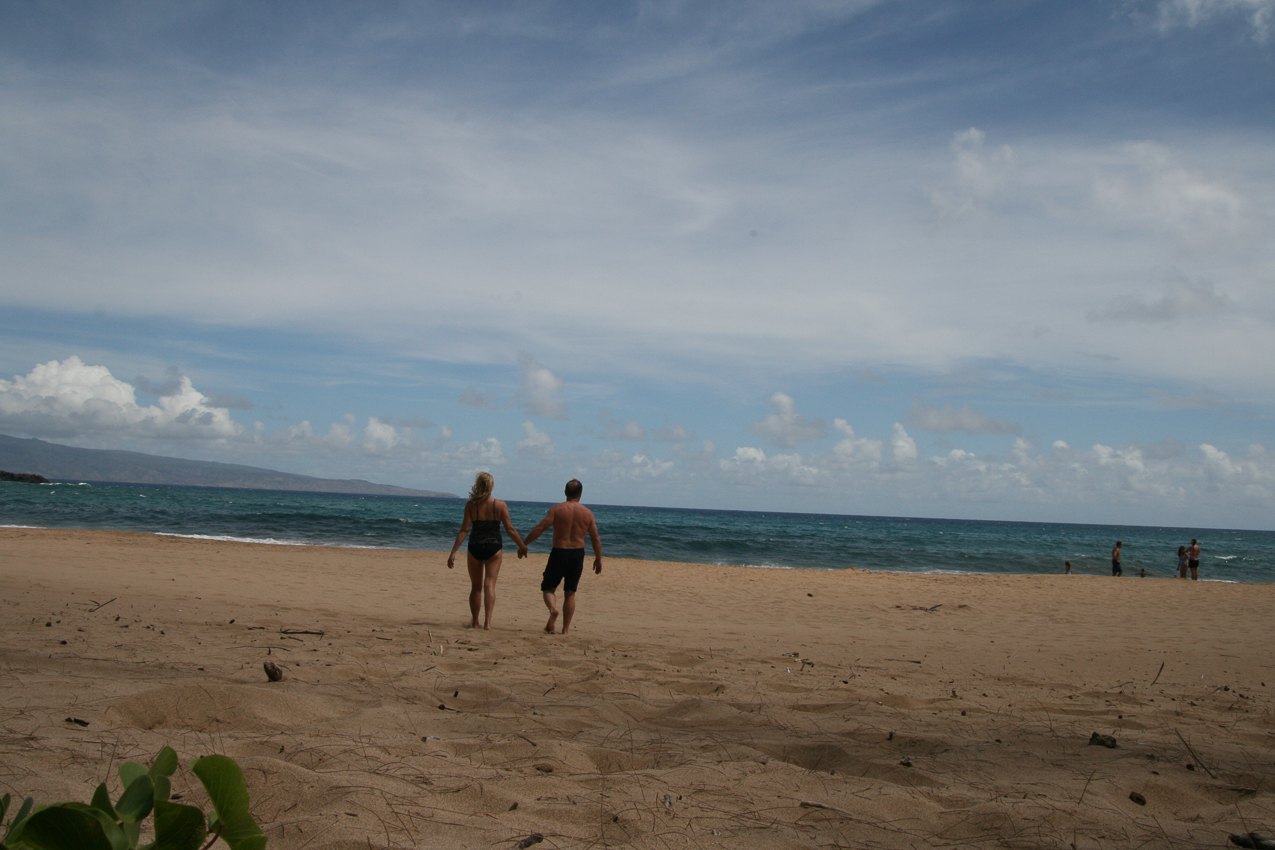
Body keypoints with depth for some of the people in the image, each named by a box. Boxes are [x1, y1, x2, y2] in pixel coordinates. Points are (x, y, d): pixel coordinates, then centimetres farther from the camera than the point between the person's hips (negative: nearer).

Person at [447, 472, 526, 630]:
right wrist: (522, 546, 9)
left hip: (474, 547, 1)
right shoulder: (500, 505, -6)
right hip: (494, 546, -1)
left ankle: (474, 622, 21)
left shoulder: (470, 505, -6)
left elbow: (464, 530, -9)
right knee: (489, 584, 0)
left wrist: (453, 552, -7)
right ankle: (487, 621, -14)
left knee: (476, 587, 14)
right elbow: (510, 529, -4)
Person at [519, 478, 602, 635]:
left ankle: (553, 609, -20)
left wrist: (524, 545, -4)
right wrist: (598, 559, 15)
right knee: (570, 593, 11)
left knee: (549, 588, 11)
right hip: (578, 553, 2)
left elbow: (539, 528, -11)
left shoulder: (557, 509, -5)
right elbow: (595, 539, 4)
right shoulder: (588, 513, 2)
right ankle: (565, 629, 9)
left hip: (559, 553, -2)